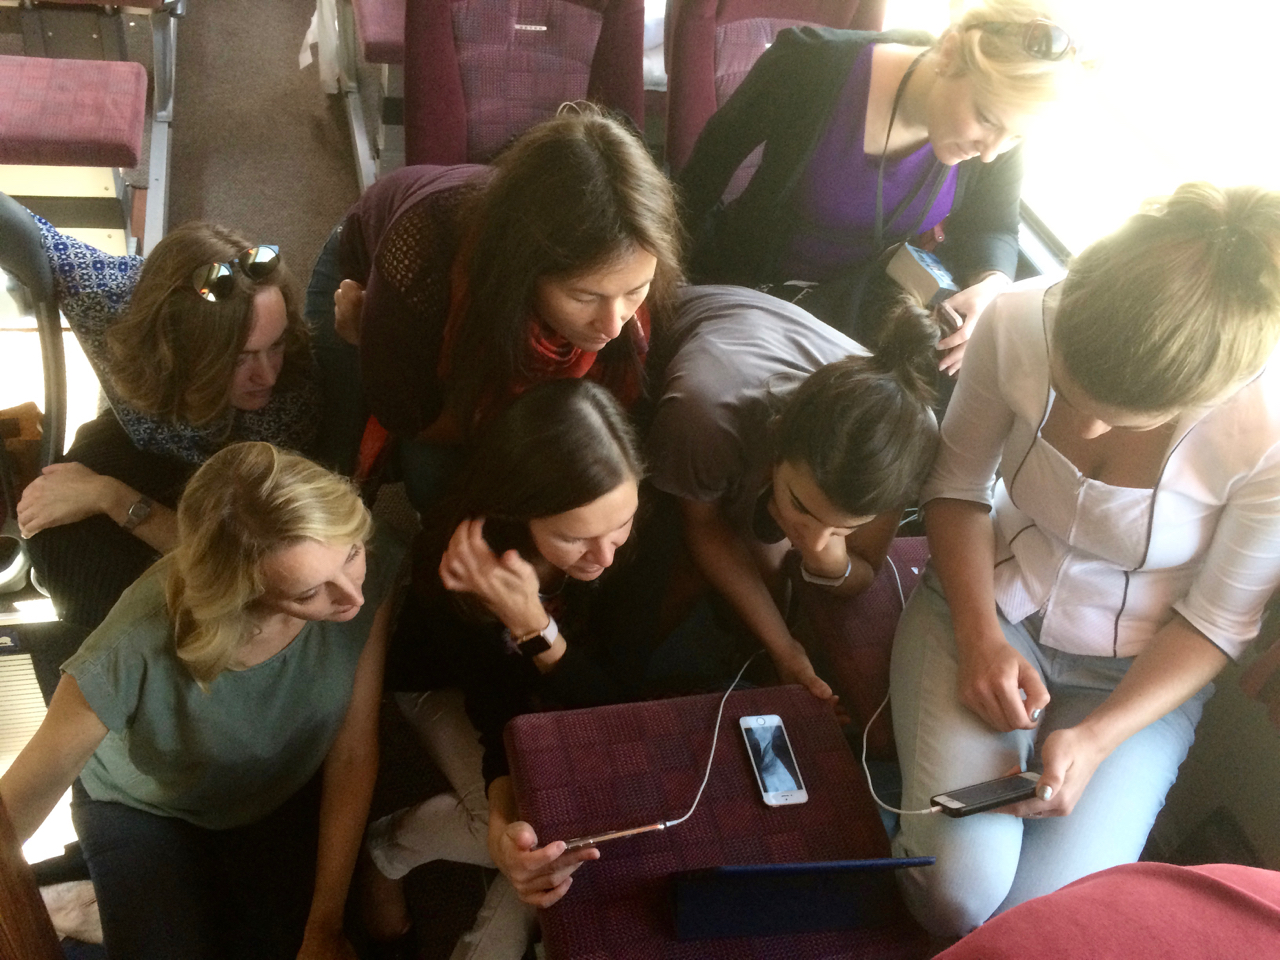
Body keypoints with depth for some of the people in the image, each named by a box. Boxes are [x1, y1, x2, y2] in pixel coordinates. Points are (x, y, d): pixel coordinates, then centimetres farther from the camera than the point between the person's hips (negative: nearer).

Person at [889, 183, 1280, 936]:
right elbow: (958, 480, -5)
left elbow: (1218, 620, -10)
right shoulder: (1020, 323, -22)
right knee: (957, 890, -19)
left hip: (1136, 672, 0)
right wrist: (978, 635, -17)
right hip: (988, 609, 1)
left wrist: (1098, 737, -20)